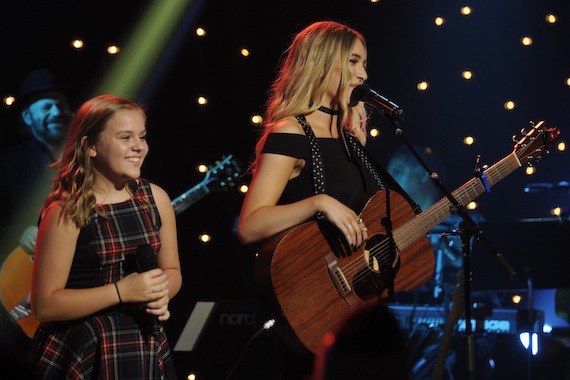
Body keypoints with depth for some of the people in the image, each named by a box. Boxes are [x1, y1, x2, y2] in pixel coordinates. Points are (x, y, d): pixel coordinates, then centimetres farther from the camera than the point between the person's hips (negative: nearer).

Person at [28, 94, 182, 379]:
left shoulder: (156, 199, 2)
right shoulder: (66, 213, -13)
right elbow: (44, 305, -15)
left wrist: (162, 293, -8)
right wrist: (121, 291, -21)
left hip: (148, 350, 5)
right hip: (84, 357, -5)